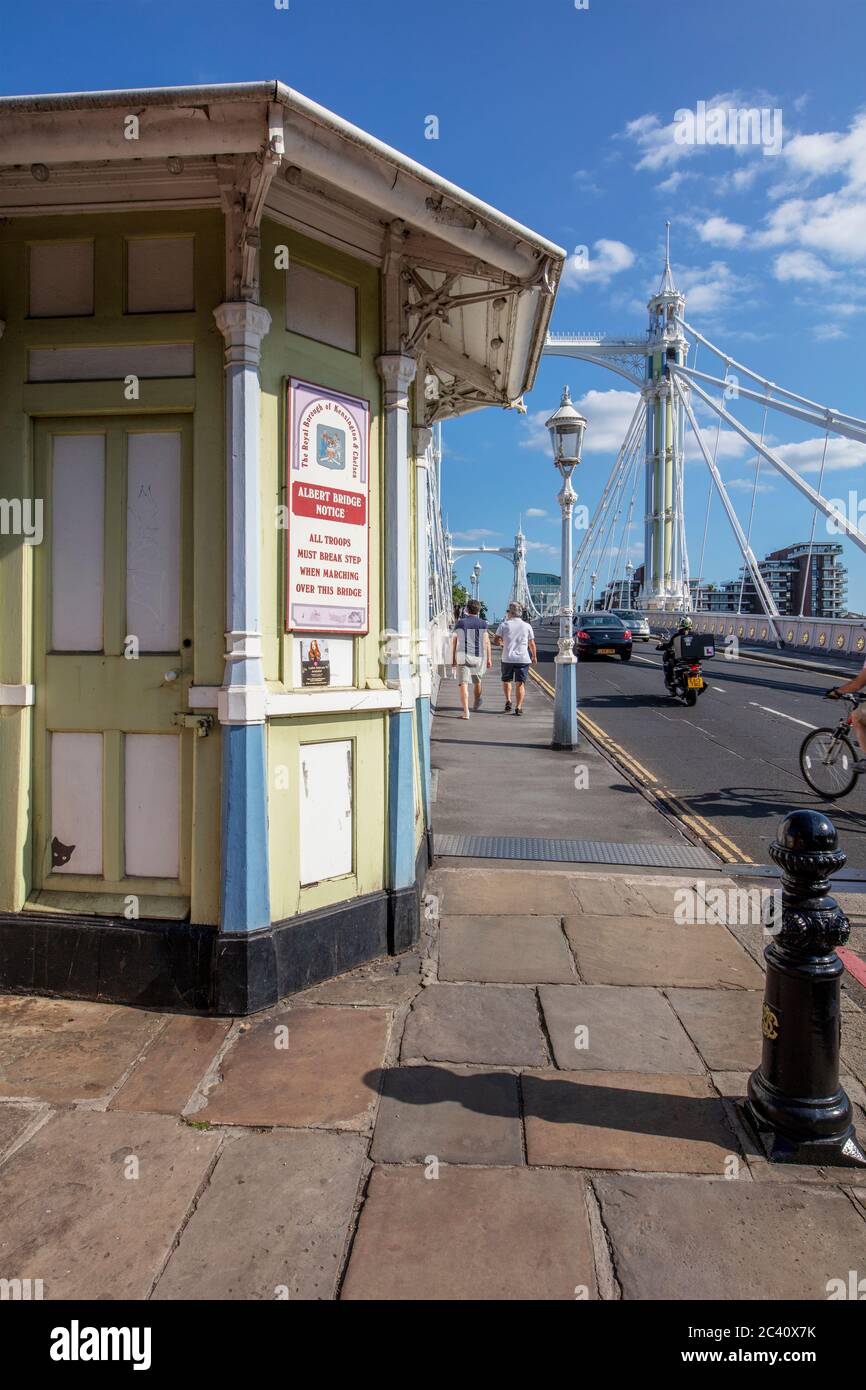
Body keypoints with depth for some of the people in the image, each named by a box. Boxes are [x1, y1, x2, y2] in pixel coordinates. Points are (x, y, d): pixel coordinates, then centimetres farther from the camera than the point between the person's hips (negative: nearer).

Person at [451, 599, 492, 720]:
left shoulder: (460, 622, 1)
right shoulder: (482, 623, 0)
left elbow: (454, 641, 0)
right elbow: (486, 642, -3)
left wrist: (453, 659, 6)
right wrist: (489, 659, 3)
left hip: (463, 657, -1)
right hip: (478, 657, 1)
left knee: (464, 684, -5)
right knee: (477, 682, 24)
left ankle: (466, 711, -16)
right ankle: (476, 703, 46)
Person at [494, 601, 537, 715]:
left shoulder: (504, 625, -1)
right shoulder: (527, 626, 3)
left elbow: (497, 641, -3)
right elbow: (531, 644, 7)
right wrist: (534, 656, 19)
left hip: (507, 658, 0)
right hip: (523, 659, 0)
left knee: (506, 680, 19)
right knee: (520, 683, 3)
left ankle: (508, 700, 5)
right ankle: (518, 707, -2)